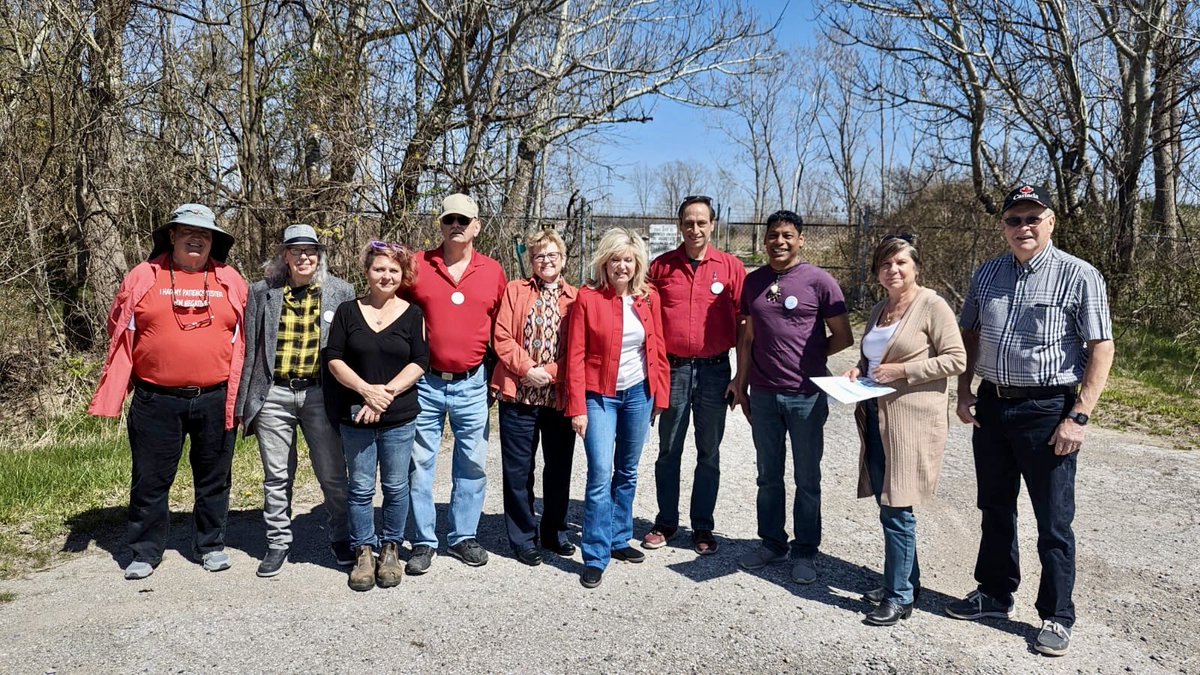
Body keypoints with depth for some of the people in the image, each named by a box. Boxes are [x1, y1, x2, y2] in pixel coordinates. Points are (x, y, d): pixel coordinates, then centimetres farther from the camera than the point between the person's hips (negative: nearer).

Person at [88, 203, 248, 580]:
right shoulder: (143, 278, 3)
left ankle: (211, 545, 27)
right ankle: (145, 551, 23)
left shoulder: (231, 281, 5)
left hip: (216, 400, 1)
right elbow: (122, 336, 6)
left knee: (213, 478, 12)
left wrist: (241, 394, 4)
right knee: (150, 479, 8)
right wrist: (112, 396, 1)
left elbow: (243, 339, 9)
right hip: (156, 401, -1)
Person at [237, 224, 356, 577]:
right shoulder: (262, 292, 4)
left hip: (320, 393, -1)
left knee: (333, 474, 5)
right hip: (273, 394, 1)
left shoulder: (341, 292, 2)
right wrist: (246, 400, 6)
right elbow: (251, 348, 7)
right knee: (277, 476, 10)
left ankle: (341, 538, 24)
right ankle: (278, 543, 25)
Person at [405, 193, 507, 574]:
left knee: (472, 464, 9)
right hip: (425, 382, -1)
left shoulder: (493, 272, 3)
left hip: (472, 385, 1)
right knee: (419, 464, 6)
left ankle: (463, 537, 25)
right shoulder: (417, 266, 0)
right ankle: (423, 542, 19)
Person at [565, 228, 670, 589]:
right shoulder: (587, 298, -8)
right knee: (600, 474, -9)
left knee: (627, 472, 14)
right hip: (600, 396, -4)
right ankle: (596, 557, 1)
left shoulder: (648, 297, 2)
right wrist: (577, 407, -10)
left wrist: (660, 395, 6)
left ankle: (619, 539, 30)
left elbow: (658, 348, 8)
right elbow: (575, 356, -8)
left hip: (639, 393, 4)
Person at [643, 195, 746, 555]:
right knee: (668, 450, 9)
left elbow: (743, 322, 3)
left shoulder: (731, 267, 0)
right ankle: (666, 522, 23)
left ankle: (702, 526, 21)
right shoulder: (661, 266, 3)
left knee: (709, 453, 9)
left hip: (714, 370, 0)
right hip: (672, 368, 1)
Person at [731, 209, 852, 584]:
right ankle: (772, 543, 29)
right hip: (763, 394, 4)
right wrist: (741, 382, 12)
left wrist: (809, 356, 2)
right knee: (768, 476, 14)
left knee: (807, 479, 8)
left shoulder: (819, 280, -6)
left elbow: (843, 337, -2)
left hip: (806, 395, -4)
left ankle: (804, 552, 21)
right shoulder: (753, 281, 7)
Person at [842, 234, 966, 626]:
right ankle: (906, 581, 27)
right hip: (876, 418, 7)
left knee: (897, 509, -5)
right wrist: (860, 371, 7)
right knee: (888, 506, 12)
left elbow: (956, 359, -12)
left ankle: (899, 596, 7)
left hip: (912, 421, -7)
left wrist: (903, 370, -17)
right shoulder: (879, 310, 15)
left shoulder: (932, 306, -7)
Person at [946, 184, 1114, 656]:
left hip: (1047, 410, -5)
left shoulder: (1079, 276, -9)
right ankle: (995, 594, 34)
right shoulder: (987, 275, 7)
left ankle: (1056, 617, 20)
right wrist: (964, 392, 5)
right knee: (994, 508, 17)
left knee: (1053, 520, 5)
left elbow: (1101, 348, -10)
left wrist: (1079, 417, -16)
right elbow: (969, 335, 15)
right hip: (991, 406, 5)